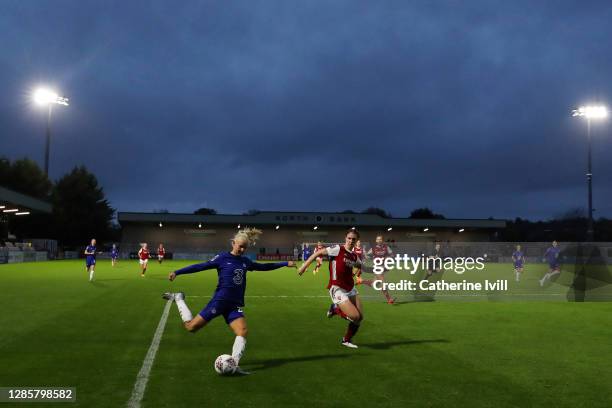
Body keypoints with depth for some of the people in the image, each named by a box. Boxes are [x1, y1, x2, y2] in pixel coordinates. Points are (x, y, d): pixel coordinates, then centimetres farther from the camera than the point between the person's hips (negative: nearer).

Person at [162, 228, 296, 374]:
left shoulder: (245, 262, 12)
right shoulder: (223, 257, -4)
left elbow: (263, 266, 26)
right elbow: (201, 266, -8)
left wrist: (285, 263, 27)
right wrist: (177, 272, -15)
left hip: (235, 306, 5)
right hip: (219, 301, -5)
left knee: (242, 332, -18)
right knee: (191, 327, -3)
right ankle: (178, 299, 20)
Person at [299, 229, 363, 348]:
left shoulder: (354, 256, 7)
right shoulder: (338, 249, -12)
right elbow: (318, 253, -9)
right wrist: (304, 266, -13)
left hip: (350, 289, 7)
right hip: (338, 290, -7)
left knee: (360, 317, 5)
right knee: (355, 316, -16)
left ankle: (347, 340, 28)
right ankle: (335, 309, 12)